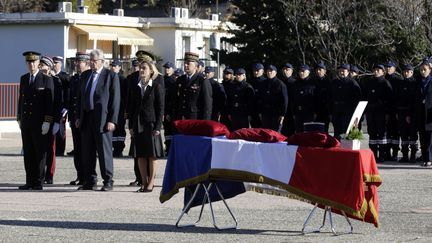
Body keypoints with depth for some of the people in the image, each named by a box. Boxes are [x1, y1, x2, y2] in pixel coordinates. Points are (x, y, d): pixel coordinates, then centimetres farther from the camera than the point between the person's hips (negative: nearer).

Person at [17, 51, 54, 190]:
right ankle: (30, 182, 9)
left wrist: (47, 121, -14)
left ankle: (39, 182, 4)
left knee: (40, 153, 0)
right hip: (26, 122, 5)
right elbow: (21, 99, 17)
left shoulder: (47, 80, -4)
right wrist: (19, 118, 14)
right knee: (28, 153, 6)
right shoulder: (23, 79, 13)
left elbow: (50, 102, -7)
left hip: (40, 123, -5)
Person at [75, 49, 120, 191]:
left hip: (102, 118, -6)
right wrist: (79, 117, 12)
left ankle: (108, 181, 4)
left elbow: (115, 100, -7)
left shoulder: (111, 76, -4)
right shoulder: (85, 75, 14)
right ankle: (90, 181, 16)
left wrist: (112, 120, -13)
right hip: (87, 118, 6)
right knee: (87, 152, 8)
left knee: (104, 151, -3)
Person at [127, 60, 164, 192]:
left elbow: (160, 108, -4)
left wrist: (158, 127, -11)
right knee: (140, 155, 4)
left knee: (152, 155, -1)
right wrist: (131, 126, 5)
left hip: (151, 124, -4)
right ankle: (144, 182, 10)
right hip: (138, 125, 4)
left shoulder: (156, 87, -1)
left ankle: (151, 182, 4)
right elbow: (131, 108, 13)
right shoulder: (135, 88, 12)